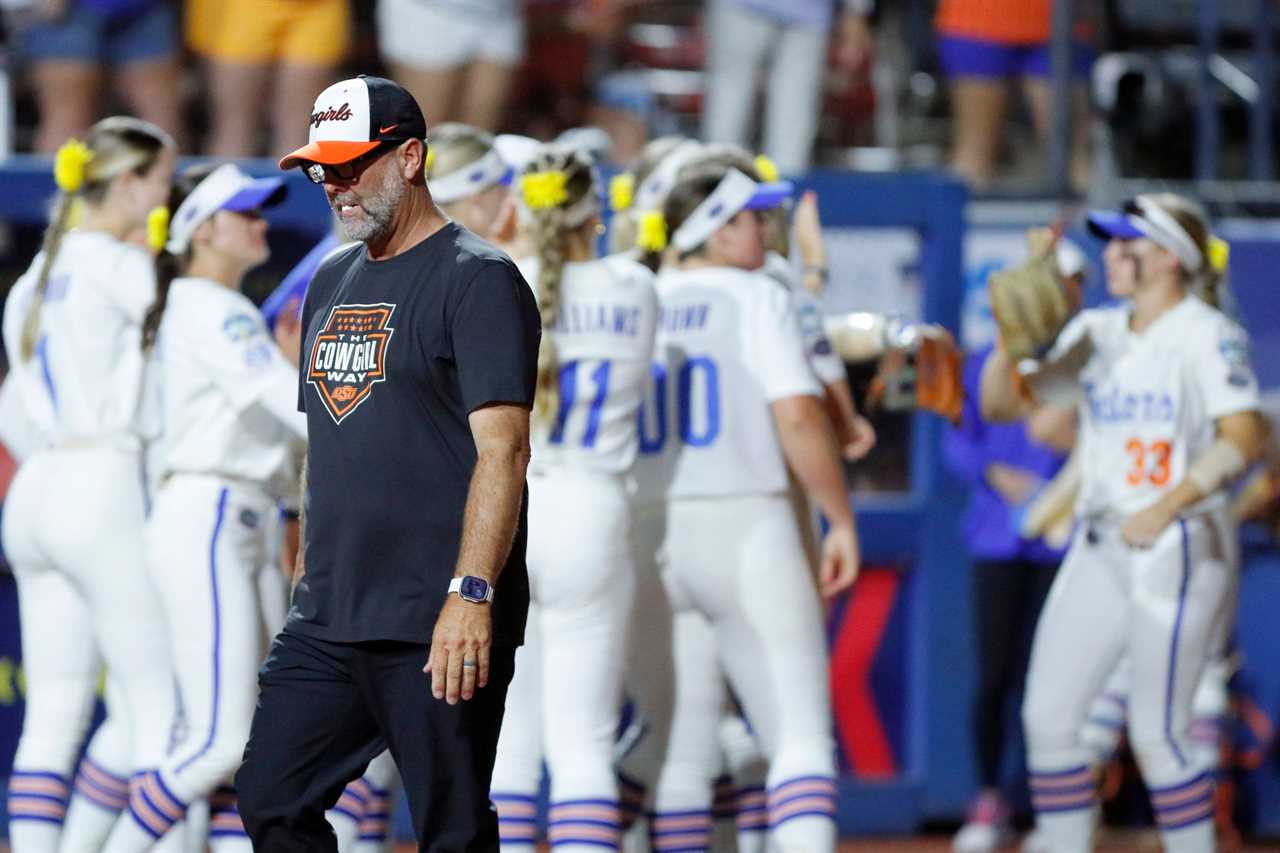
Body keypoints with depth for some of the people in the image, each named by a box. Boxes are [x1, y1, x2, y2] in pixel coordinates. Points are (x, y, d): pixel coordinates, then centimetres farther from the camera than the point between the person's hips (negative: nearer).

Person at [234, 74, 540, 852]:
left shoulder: (478, 279, -7)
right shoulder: (332, 283, 19)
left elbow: (503, 449, -16)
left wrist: (471, 593, -25)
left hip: (436, 623, -8)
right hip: (327, 621, 8)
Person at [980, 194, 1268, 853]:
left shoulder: (1206, 335, -8)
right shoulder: (1095, 334, 13)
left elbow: (1245, 437, -20)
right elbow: (999, 405, 14)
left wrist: (1169, 505, -28)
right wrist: (1010, 343, -6)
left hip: (1178, 551, -7)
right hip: (1098, 551, 7)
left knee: (1156, 734, -9)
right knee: (1047, 717, 2)